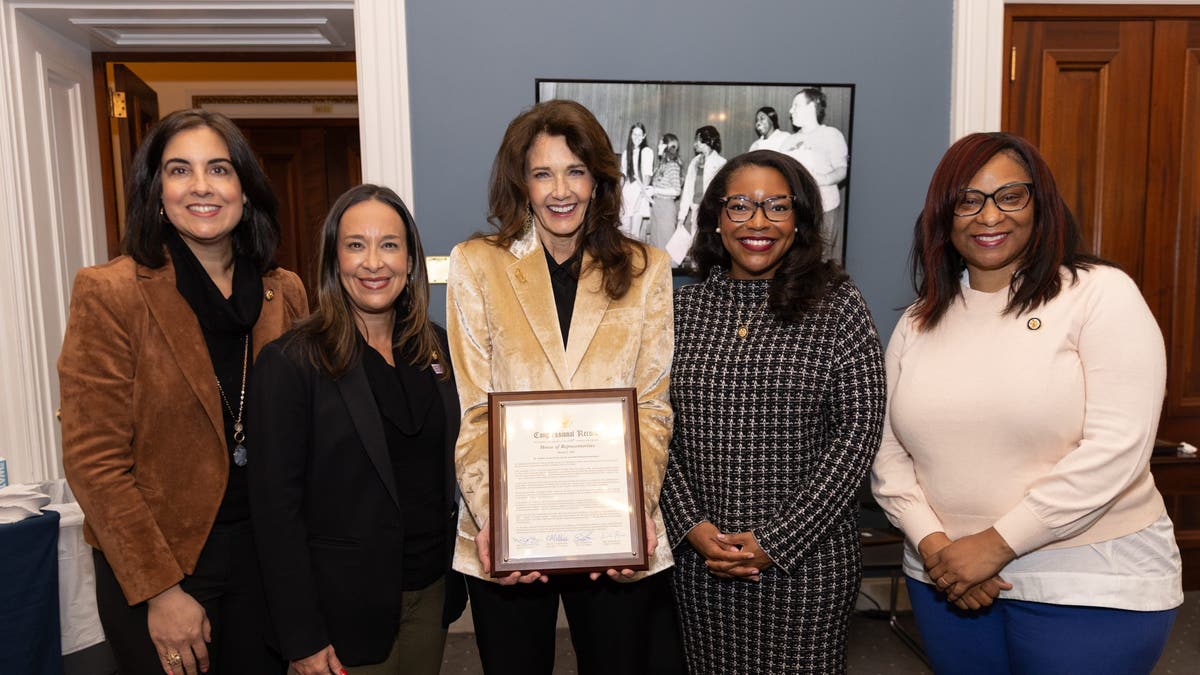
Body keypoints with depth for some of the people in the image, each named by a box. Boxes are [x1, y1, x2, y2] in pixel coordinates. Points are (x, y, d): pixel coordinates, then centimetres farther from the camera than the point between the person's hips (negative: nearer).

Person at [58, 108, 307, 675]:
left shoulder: (285, 293, 1)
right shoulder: (111, 293, -13)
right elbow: (94, 461, -14)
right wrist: (160, 589, -14)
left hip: (264, 550, 4)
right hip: (154, 563, -4)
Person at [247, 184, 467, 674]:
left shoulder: (436, 348, 2)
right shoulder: (291, 362, -13)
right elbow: (276, 505, -14)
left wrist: (461, 574, 7)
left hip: (432, 592, 5)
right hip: (345, 606, -4)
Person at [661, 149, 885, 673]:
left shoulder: (838, 305, -4)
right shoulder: (682, 309, 3)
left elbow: (857, 433, -8)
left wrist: (776, 540, -11)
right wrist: (691, 525, -8)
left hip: (807, 557, -2)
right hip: (698, 556, 3)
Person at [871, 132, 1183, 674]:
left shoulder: (1101, 294, -7)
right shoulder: (918, 324, 5)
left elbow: (1116, 447, -16)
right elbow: (887, 452, 3)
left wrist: (997, 544, -16)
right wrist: (932, 543, -12)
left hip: (1092, 588, -3)